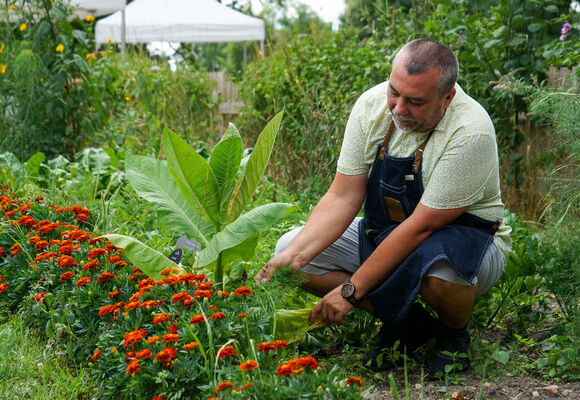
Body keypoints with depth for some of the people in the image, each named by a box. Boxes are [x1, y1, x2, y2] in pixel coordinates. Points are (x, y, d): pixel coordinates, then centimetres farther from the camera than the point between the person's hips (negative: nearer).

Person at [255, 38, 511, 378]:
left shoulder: (470, 132, -28)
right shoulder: (372, 106, -12)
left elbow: (420, 227, -28)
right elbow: (343, 198, -11)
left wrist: (351, 291, -27)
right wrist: (293, 256, -26)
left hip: (467, 238, -6)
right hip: (384, 234, 6)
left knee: (440, 267, -42)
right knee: (290, 246, -10)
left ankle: (454, 334, -3)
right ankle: (406, 322, 1)